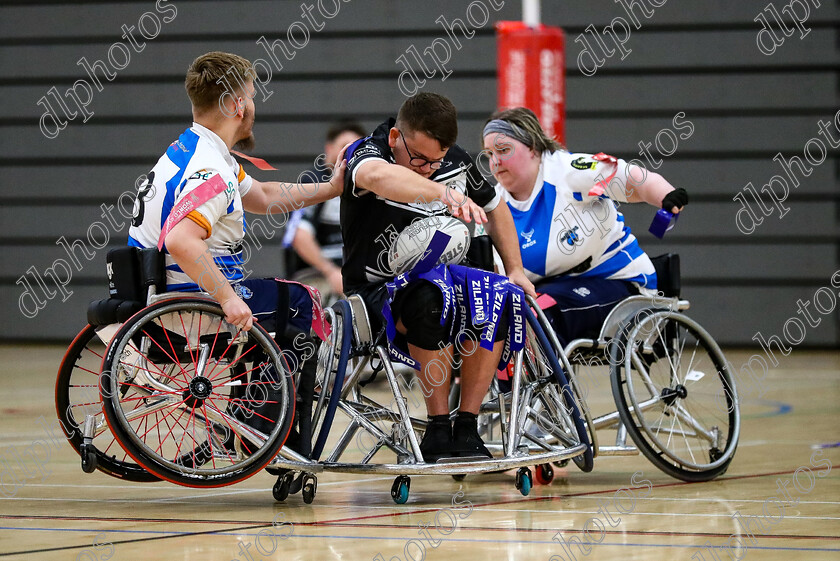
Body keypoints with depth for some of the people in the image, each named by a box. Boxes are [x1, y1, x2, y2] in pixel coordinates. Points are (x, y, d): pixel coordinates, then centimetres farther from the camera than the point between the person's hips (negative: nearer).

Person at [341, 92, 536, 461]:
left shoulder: (455, 161, -1)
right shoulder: (366, 154, -17)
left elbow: (494, 207, 19)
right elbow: (378, 176, -45)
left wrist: (515, 270, 10)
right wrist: (445, 193, -59)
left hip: (439, 281, 5)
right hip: (375, 293, -5)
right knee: (429, 301, -37)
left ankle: (466, 428, -17)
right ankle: (438, 428, -24)